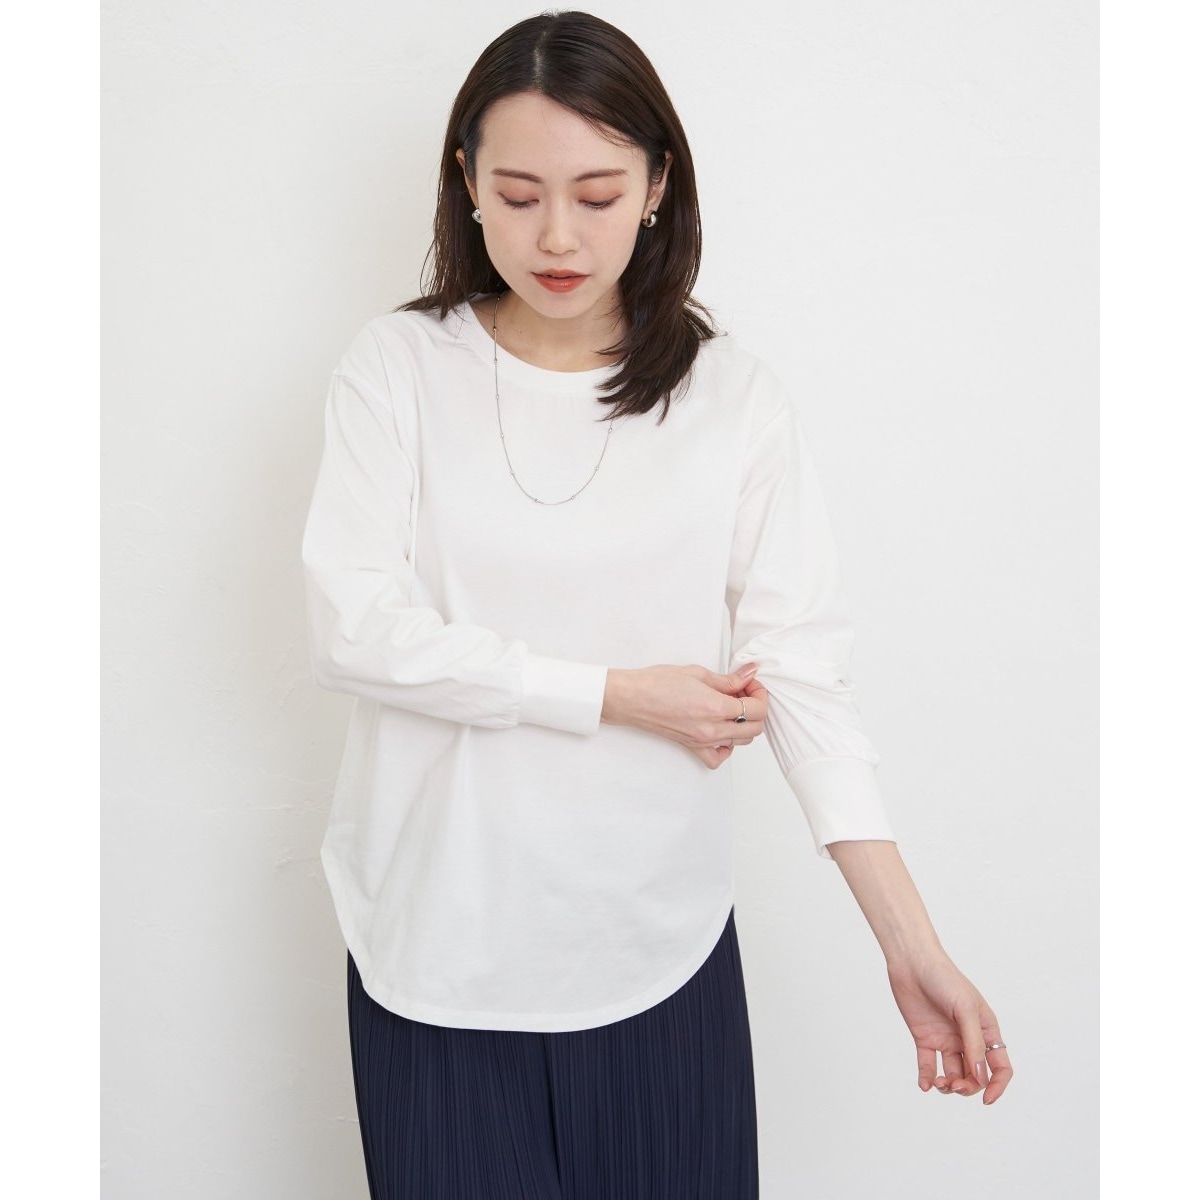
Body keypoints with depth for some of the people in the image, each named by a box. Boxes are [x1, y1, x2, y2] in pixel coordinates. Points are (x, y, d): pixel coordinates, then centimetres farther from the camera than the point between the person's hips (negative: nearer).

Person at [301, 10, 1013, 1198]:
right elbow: (352, 626, -11)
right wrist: (619, 695, -13)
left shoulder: (736, 398, -3)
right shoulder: (396, 368, -3)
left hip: (661, 945, 1)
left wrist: (912, 944, -11)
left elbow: (803, 666, -6)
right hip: (439, 944, 0)